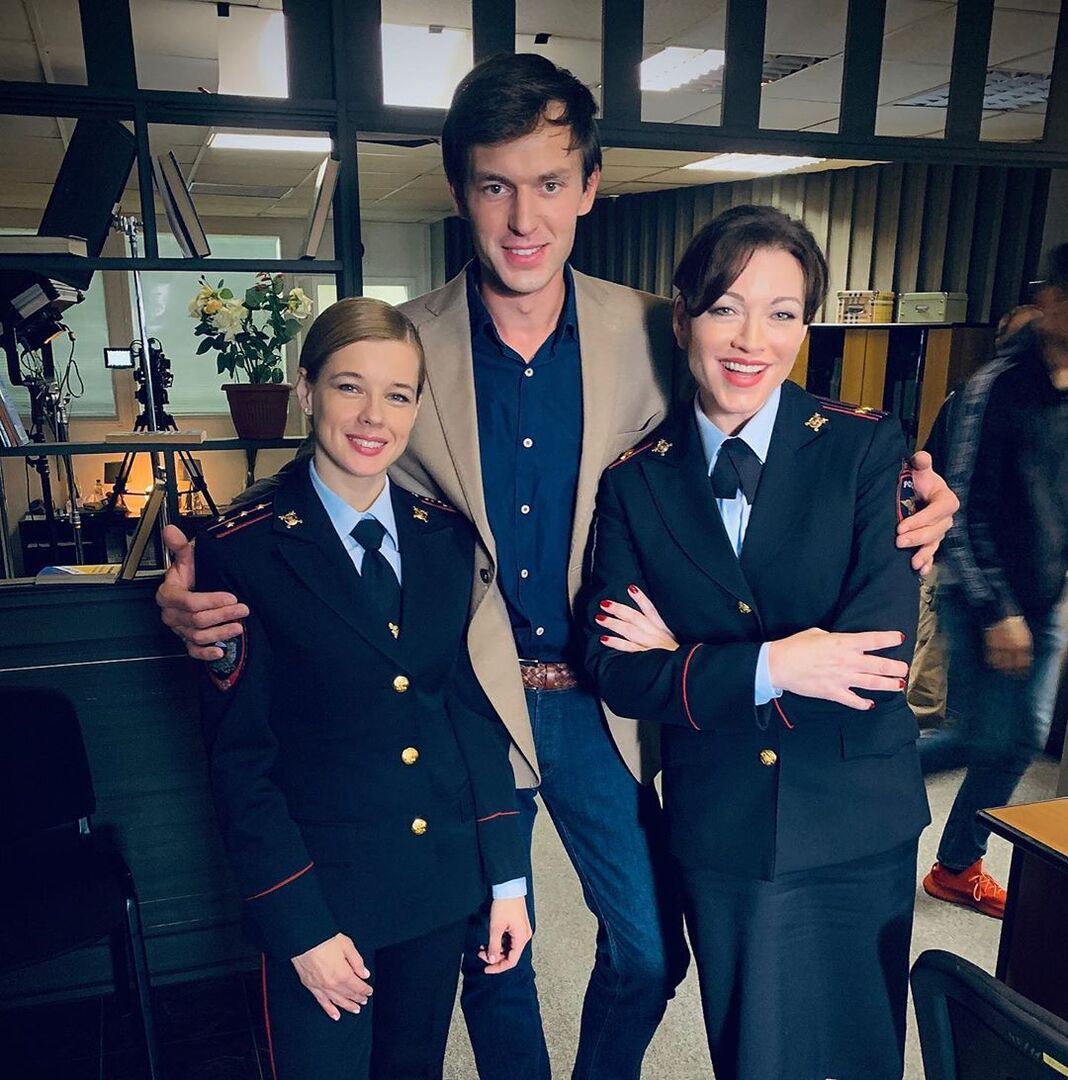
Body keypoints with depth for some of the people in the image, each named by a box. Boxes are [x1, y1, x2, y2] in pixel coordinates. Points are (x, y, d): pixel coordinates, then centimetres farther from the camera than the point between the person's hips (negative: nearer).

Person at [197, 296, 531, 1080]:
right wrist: (300, 925, -11)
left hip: (445, 878, 4)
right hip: (322, 888, -4)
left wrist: (508, 876, 1)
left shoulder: (447, 537, -1)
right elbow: (240, 758, -11)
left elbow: (477, 709, 1)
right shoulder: (243, 552, -13)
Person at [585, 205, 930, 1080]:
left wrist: (687, 661, -16)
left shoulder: (868, 448, -10)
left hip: (857, 829, 0)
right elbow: (617, 672, -10)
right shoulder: (635, 482, -5)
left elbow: (881, 659, -19)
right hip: (719, 833, 1)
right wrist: (765, 667, -23)